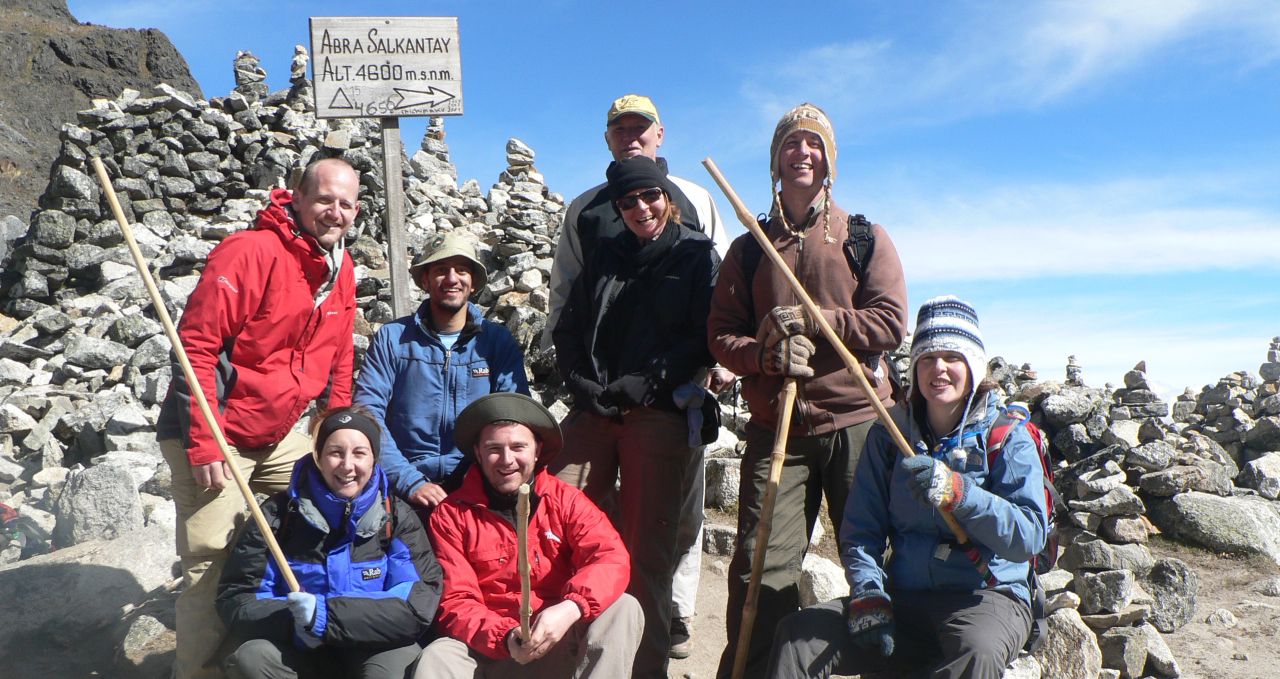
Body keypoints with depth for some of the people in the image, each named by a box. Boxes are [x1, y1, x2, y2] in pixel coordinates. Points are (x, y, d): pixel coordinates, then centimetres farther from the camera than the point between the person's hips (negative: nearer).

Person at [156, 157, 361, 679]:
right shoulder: (250, 252, -19)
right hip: (214, 437, -8)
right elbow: (196, 346, -21)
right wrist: (203, 443, -23)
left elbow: (338, 359, 14)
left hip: (278, 437, 8)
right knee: (211, 565, -7)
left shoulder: (341, 271, 5)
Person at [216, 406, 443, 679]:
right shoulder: (278, 515, -3)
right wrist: (294, 622, -25)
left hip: (375, 652, -2)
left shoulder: (397, 517, -4)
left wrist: (327, 616, -26)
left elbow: (421, 602, -16)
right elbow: (235, 598, -5)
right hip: (298, 653, 2)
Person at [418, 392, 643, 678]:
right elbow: (455, 602, -5)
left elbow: (611, 558, -12)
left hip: (562, 641, 1)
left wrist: (571, 608, -32)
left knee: (624, 609, -23)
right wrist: (504, 637, -24)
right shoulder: (451, 515, 1)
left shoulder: (565, 499, 2)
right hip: (488, 645, -1)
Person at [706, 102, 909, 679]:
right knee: (761, 571, -3)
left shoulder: (866, 238, 10)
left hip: (858, 422, 0)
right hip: (776, 430, 1)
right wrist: (766, 355, -13)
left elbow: (891, 323, -2)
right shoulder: (749, 249, 14)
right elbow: (720, 334, 7)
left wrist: (811, 320, -12)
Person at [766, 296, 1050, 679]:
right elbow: (861, 530, 7)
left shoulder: (1008, 435, -3)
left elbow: (1030, 536, -15)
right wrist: (868, 596, -9)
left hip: (987, 595, -3)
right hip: (904, 597, 3)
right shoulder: (889, 434, 7)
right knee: (798, 635, -19)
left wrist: (956, 492, -30)